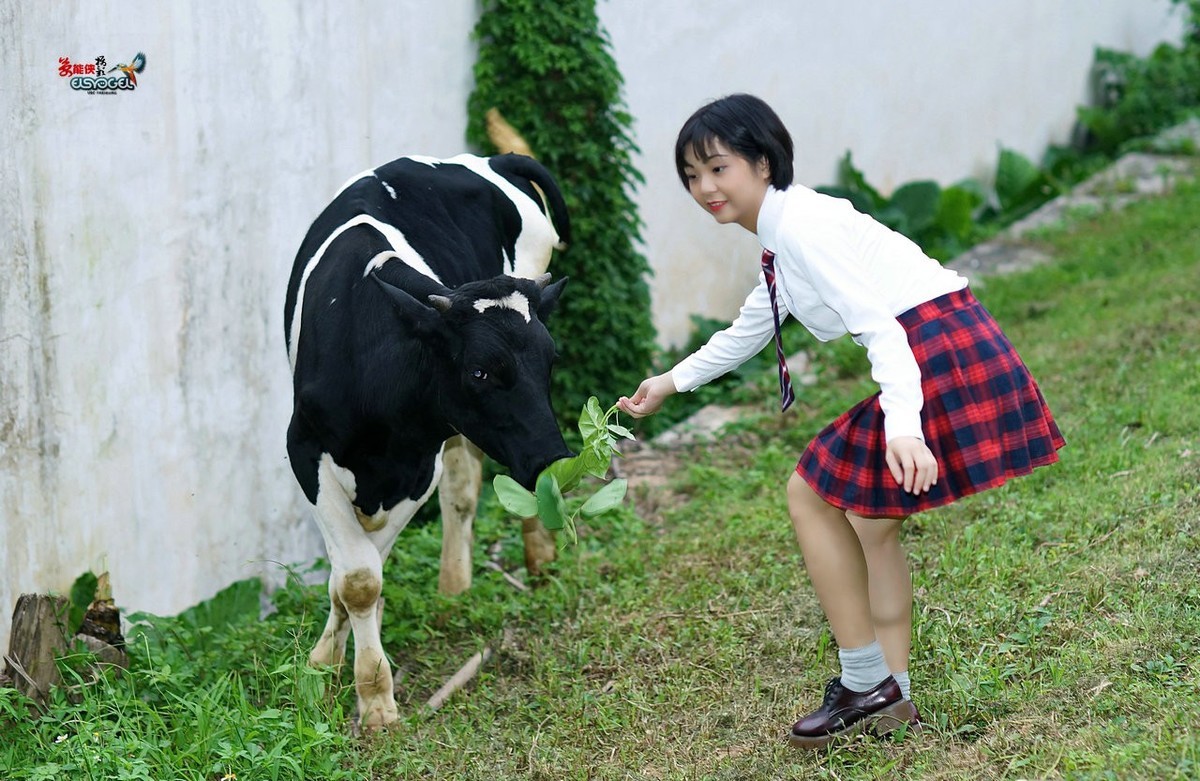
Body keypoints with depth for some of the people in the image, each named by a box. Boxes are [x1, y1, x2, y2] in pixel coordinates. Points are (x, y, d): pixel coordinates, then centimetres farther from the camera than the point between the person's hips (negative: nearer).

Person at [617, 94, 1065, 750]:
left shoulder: (801, 224, -12)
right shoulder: (779, 238, 20)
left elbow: (879, 324, -22)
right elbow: (747, 332, 38)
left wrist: (902, 425, -33)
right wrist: (672, 382, 45)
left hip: (938, 349, -10)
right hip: (936, 352, 10)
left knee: (810, 494, 0)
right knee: (871, 521, 17)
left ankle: (865, 682, 7)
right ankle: (891, 703, 22)